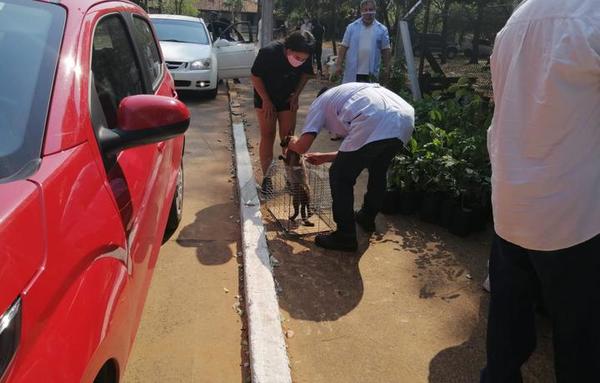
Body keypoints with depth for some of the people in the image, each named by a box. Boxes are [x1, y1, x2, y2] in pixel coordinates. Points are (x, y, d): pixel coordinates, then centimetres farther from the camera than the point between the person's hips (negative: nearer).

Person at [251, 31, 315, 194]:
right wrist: (266, 101, -16)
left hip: (288, 99, 3)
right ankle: (266, 177, 4)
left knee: (288, 136, 3)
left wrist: (296, 95, -7)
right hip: (265, 98, -3)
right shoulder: (268, 52, -32)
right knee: (267, 136, -4)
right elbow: (255, 76, -18)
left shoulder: (305, 58, -22)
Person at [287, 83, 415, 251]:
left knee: (341, 178, 12)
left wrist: (292, 143, 34)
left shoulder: (320, 102, 22)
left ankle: (345, 237, 17)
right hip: (406, 119, 8)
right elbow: (361, 151, 38)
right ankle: (367, 218, 49)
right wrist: (324, 157, 47)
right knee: (378, 171, 32)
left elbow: (302, 146, 10)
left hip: (375, 125, -8)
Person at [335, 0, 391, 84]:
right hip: (352, 72, 0)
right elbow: (343, 47, 3)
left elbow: (386, 50, 6)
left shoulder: (382, 30, 5)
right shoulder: (352, 27, 5)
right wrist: (339, 65, -5)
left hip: (371, 73, 0)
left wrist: (386, 69, 0)